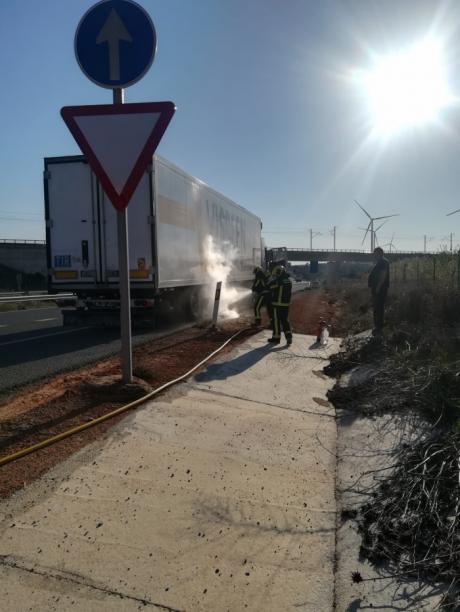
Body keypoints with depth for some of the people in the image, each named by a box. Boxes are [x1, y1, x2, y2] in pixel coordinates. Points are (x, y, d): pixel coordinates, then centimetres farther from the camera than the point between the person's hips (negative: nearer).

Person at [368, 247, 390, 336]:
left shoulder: (384, 262, -12)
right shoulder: (379, 263, 19)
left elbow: (383, 276, -20)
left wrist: (378, 287, -23)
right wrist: (372, 287, 18)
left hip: (380, 289, -11)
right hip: (377, 289, 11)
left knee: (378, 308, -11)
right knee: (376, 308, 15)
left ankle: (379, 328, -9)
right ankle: (378, 327, 22)